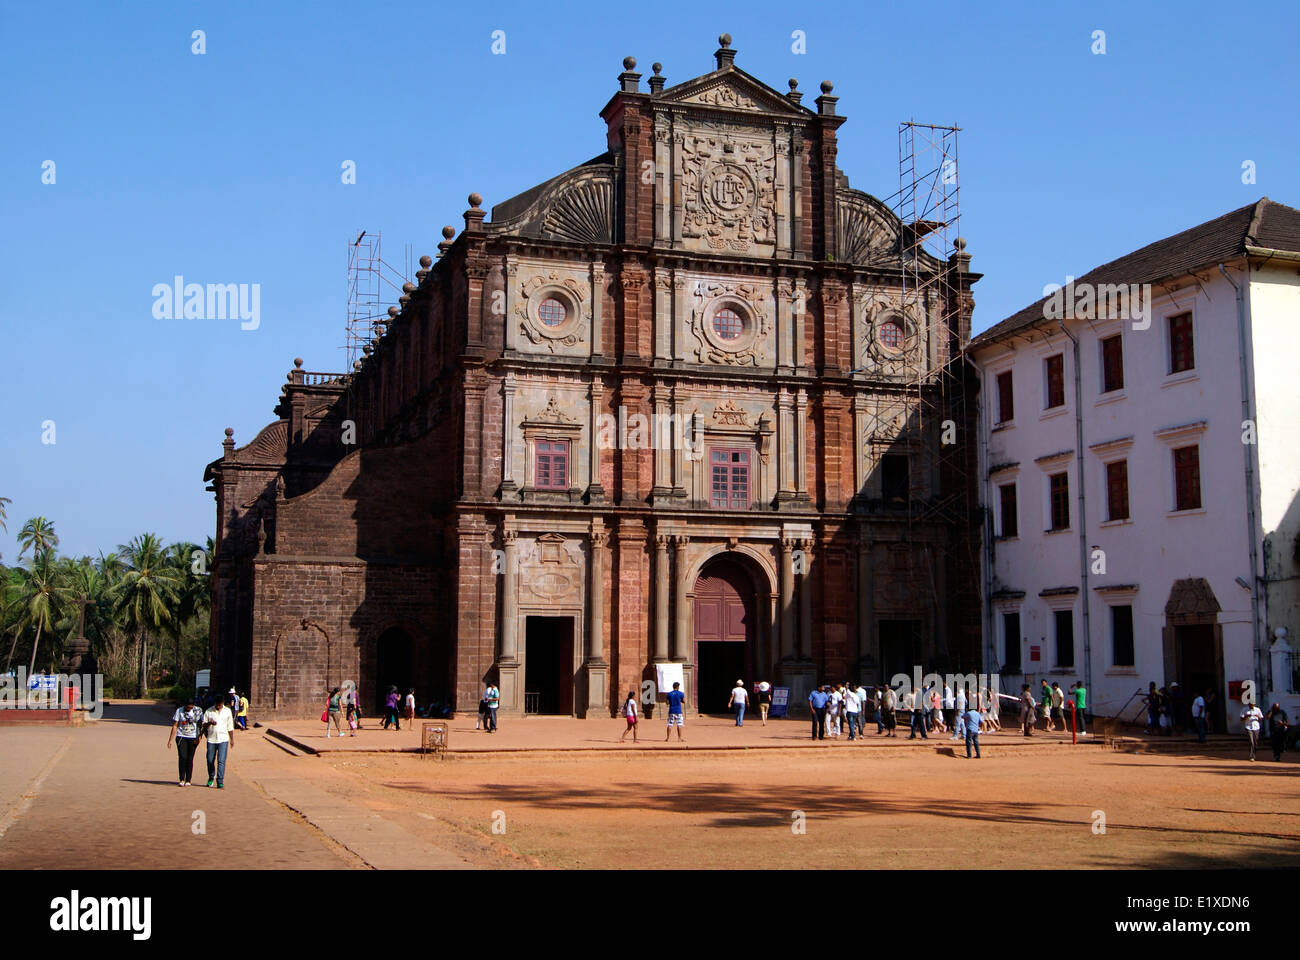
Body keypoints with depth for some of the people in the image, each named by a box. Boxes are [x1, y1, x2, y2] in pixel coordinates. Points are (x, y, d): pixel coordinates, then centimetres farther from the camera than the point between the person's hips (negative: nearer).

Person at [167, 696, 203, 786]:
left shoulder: (198, 711, 1)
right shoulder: (179, 711, -2)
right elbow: (175, 726, 0)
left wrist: (199, 737, -1)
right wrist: (170, 740, -2)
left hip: (193, 738, 1)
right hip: (181, 737, -1)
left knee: (190, 759, 1)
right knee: (182, 757, -12)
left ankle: (188, 780, 9)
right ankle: (181, 780, -6)